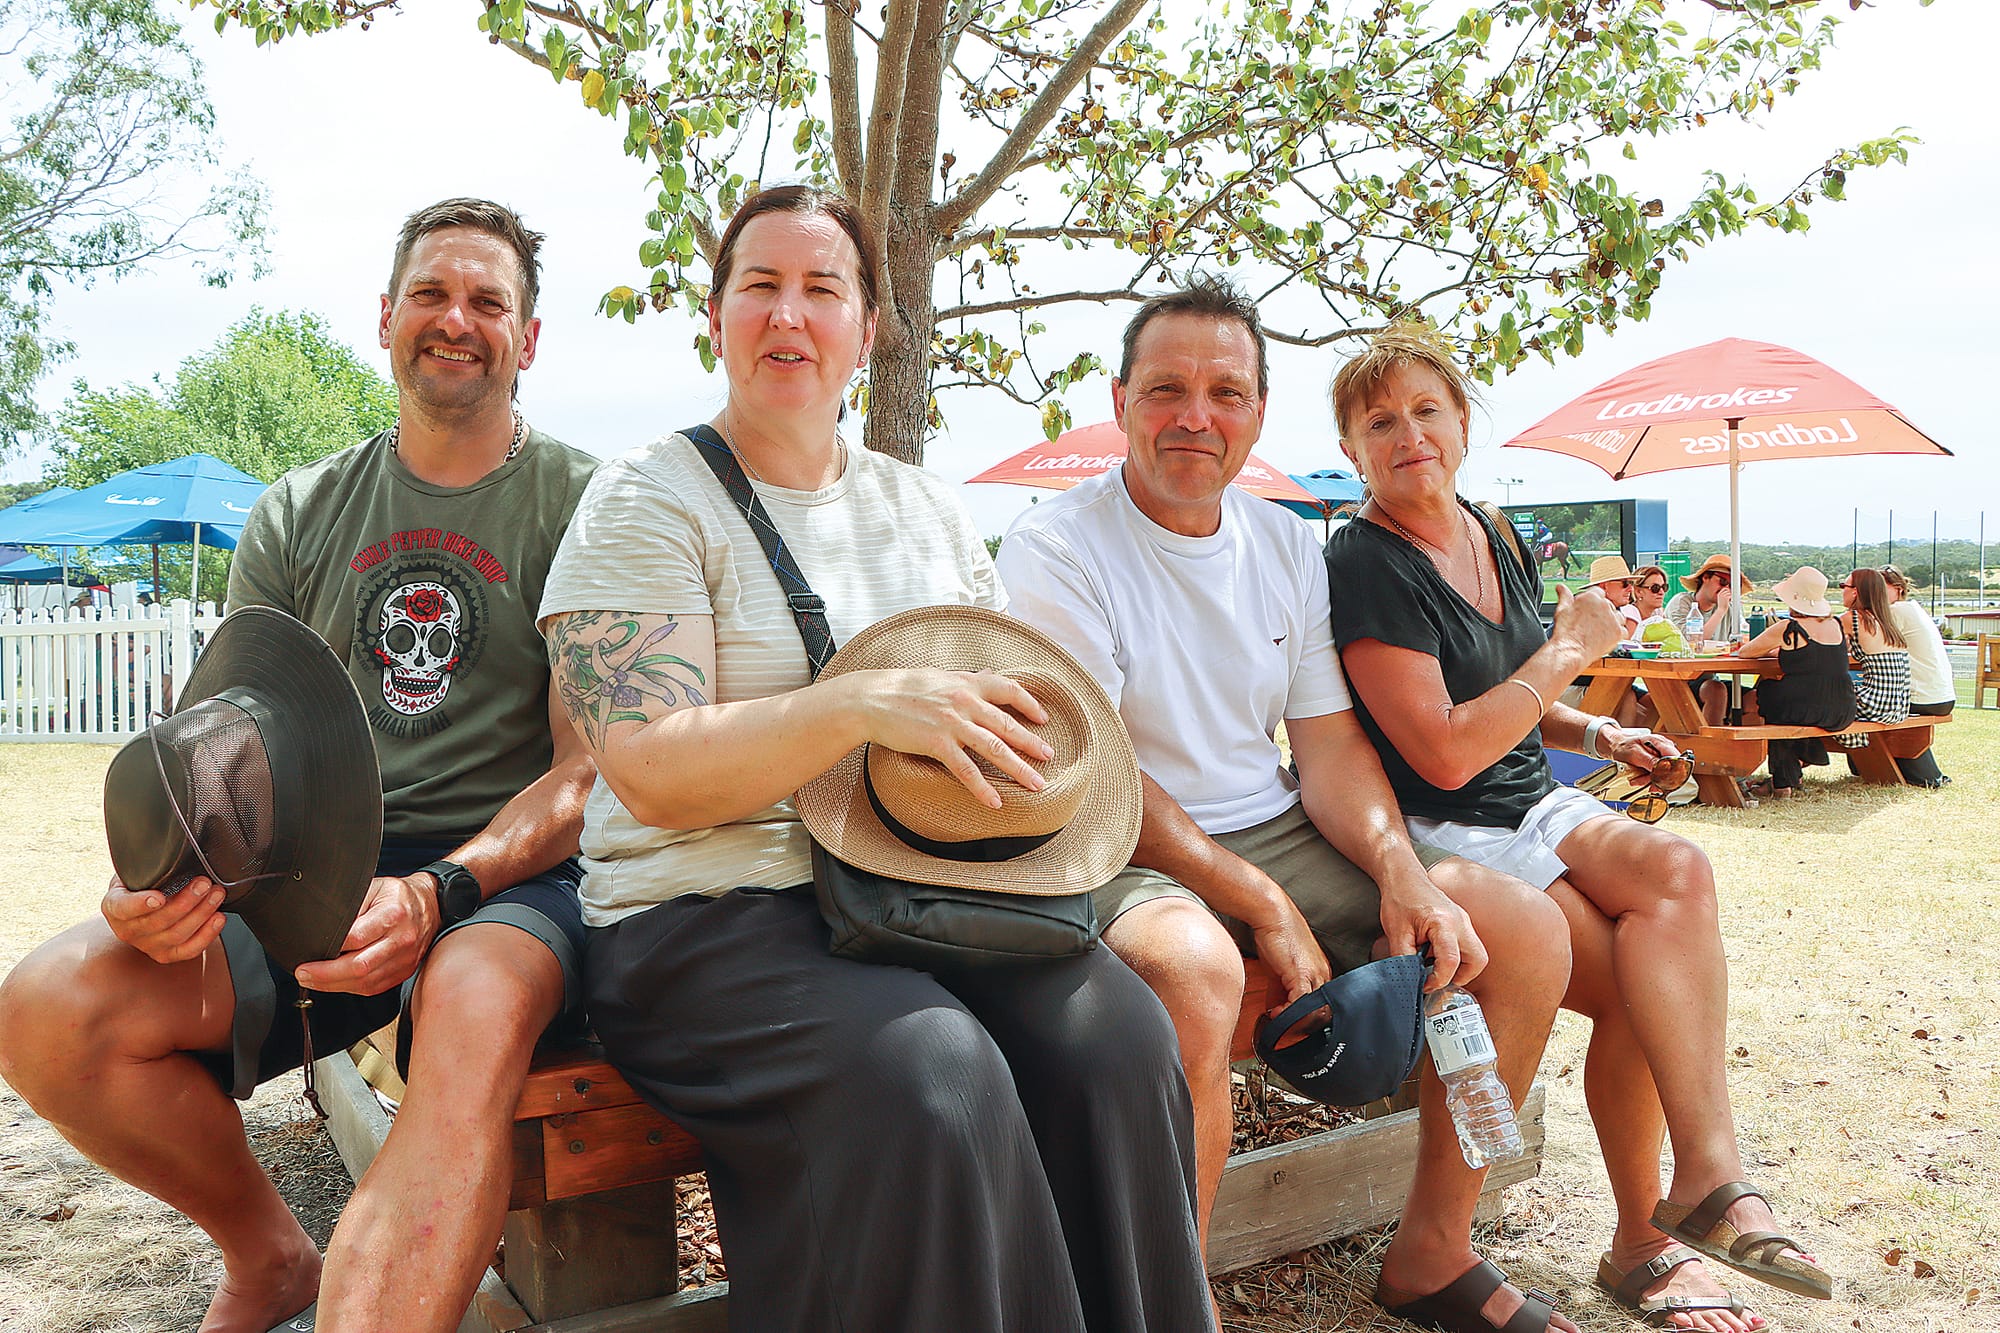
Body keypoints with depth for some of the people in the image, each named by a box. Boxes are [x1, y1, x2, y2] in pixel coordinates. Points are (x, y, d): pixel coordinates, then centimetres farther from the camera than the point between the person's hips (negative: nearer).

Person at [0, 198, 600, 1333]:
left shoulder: (583, 503, 1)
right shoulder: (298, 515, 14)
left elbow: (590, 771, -6)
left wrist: (438, 892, -24)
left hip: (510, 871, -4)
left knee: (477, 1004, -39)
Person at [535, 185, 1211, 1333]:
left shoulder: (927, 506, 17)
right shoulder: (651, 500, -1)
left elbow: (1009, 696, 18)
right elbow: (654, 773, -12)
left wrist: (1035, 735, -8)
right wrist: (866, 703, -25)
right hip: (714, 911, -4)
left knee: (1118, 1035, -23)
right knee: (929, 1077, -32)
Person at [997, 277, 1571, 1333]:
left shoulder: (1286, 545, 11)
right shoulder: (1054, 549, -10)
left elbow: (1330, 746, 9)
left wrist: (1402, 871, -11)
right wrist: (1265, 906, -19)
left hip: (1279, 837, 7)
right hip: (1128, 859, -6)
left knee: (1526, 932, -4)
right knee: (1191, 965, -40)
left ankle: (1433, 1248, 11)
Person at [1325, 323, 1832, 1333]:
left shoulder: (1492, 542, 11)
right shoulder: (1364, 567, -13)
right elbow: (1445, 752, -20)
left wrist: (1599, 735, 6)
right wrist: (1571, 650, -10)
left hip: (1534, 808, 7)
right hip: (1437, 837, -6)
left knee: (1676, 872, -23)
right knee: (1646, 978, -24)